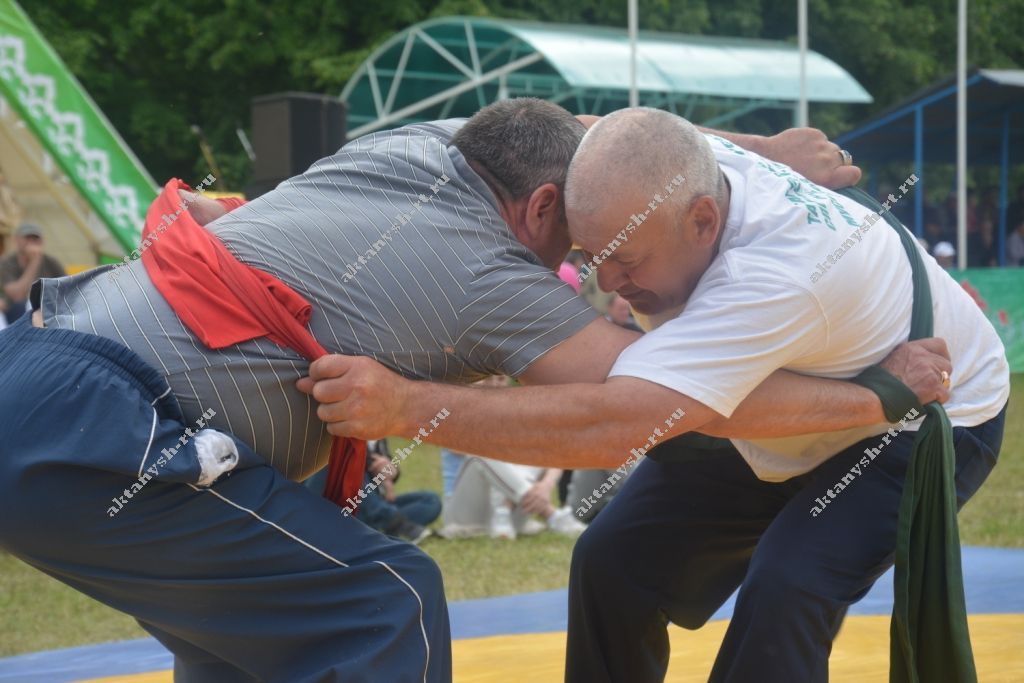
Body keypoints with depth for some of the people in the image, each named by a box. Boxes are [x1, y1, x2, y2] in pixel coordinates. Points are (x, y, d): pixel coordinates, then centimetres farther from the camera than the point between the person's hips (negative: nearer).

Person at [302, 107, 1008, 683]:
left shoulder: (774, 277, -45)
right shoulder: (672, 174, -21)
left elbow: (614, 427, -53)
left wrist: (406, 406, -56)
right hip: (779, 422, 8)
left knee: (783, 595, -29)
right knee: (616, 561, -1)